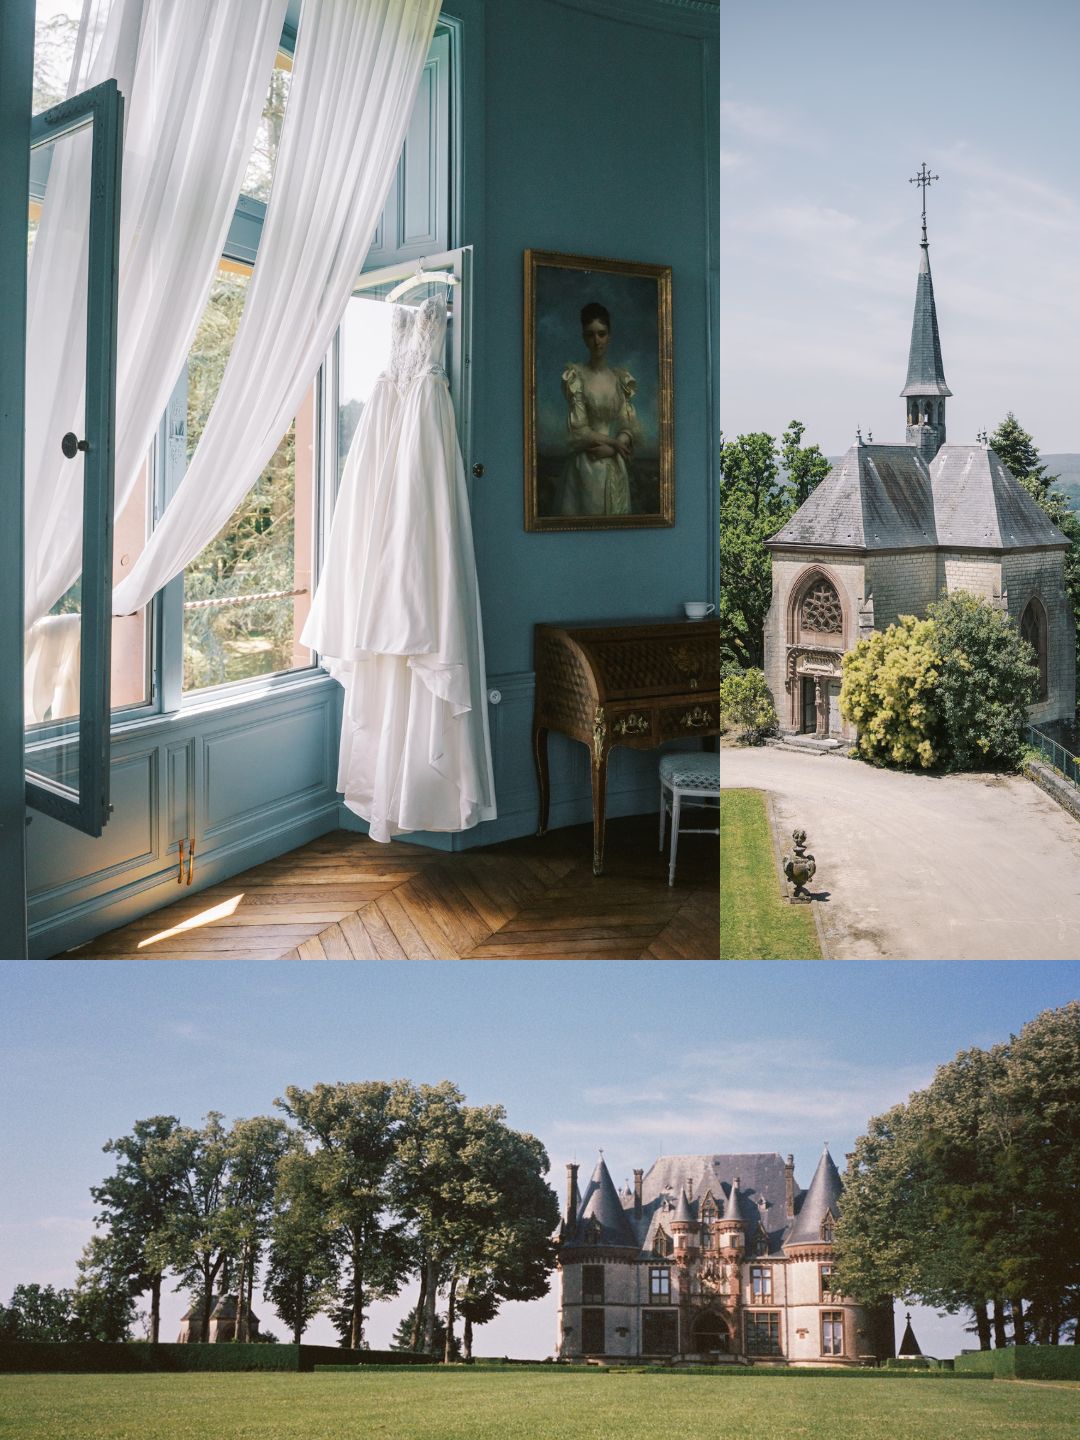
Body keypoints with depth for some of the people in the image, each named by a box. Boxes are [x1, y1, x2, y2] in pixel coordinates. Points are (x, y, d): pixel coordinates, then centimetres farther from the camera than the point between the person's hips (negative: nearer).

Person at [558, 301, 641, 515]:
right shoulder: (575, 375, -5)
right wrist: (614, 442, -5)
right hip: (586, 467, -4)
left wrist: (609, 449, -13)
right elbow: (578, 430, -11)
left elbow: (631, 427, 2)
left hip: (615, 467, 4)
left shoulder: (621, 378, 7)